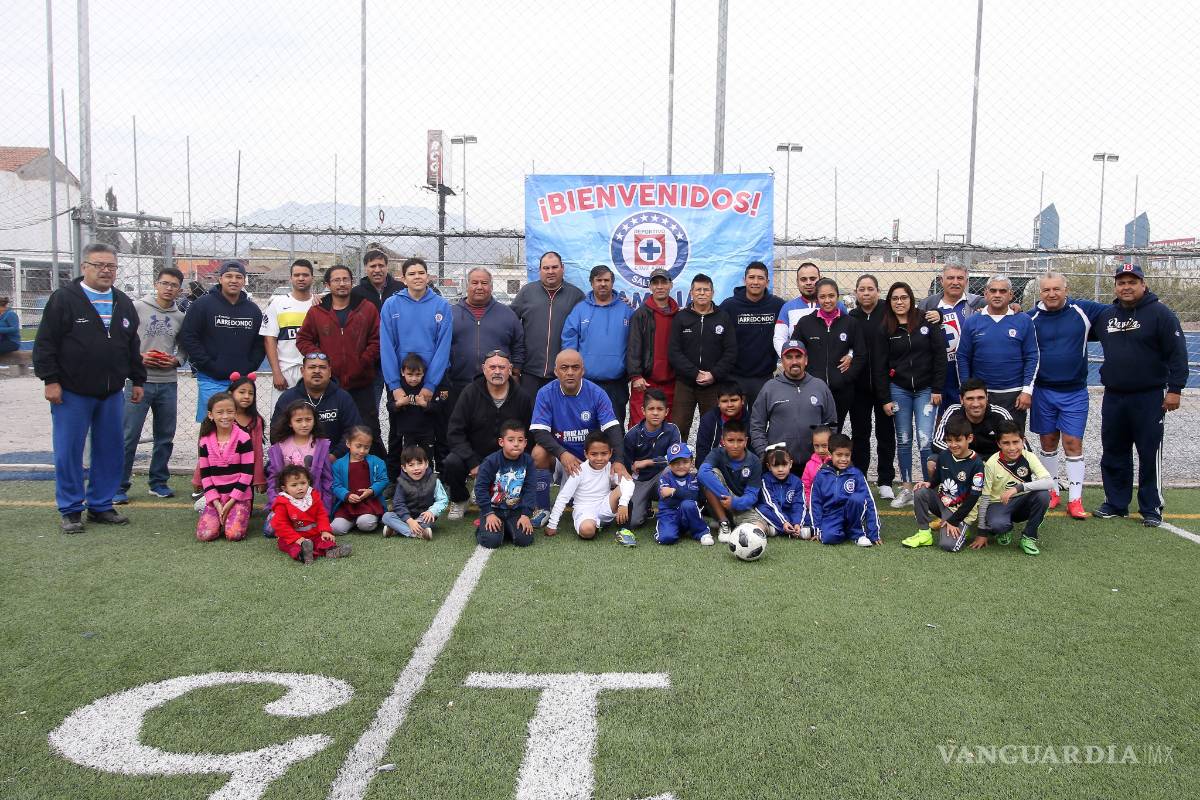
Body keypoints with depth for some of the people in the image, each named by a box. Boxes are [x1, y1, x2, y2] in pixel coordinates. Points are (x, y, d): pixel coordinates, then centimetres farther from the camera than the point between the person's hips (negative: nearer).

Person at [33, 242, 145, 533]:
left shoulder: (123, 303, 12)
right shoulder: (63, 299, -5)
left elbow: (133, 346, 18)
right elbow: (45, 342, -7)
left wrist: (138, 380, 15)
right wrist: (50, 379, -12)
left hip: (112, 394, 5)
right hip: (72, 392, -5)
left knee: (110, 451, 8)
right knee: (69, 451, 0)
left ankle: (101, 506, 20)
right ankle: (71, 511, 12)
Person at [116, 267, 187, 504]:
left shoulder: (180, 317, 8)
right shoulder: (136, 308, -2)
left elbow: (184, 347, 15)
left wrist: (176, 360, -5)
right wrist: (138, 357, -14)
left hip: (168, 384, 4)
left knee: (165, 437, 11)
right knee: (129, 436, -3)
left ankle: (159, 482, 23)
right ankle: (120, 486, 6)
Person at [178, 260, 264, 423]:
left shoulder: (253, 310, 11)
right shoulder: (203, 305, -2)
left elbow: (260, 343, 15)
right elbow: (188, 337, -5)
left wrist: (250, 367, 1)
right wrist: (208, 365, -11)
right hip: (211, 381, -4)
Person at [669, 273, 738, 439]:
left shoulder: (723, 318, 7)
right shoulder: (681, 318, 5)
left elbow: (731, 351, 1)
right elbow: (674, 352, -3)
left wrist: (714, 375, -12)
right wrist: (695, 374, -13)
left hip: (715, 384, 1)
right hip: (685, 383, 0)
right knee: (678, 428, -1)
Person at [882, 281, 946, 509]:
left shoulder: (927, 324, -2)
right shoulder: (886, 330, 4)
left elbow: (940, 356, -3)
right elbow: (881, 365, 5)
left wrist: (937, 389, -7)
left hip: (925, 389, -2)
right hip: (899, 390, 2)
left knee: (925, 440, -10)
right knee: (903, 440, 8)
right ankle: (906, 488, 17)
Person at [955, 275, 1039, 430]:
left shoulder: (1024, 321, 1)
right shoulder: (972, 322, 2)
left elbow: (1032, 358, 0)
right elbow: (962, 358, 5)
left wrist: (1027, 390, -7)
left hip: (1014, 395, -1)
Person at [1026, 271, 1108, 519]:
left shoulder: (1083, 311, -3)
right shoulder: (1031, 318, -2)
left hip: (1074, 392, -1)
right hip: (1042, 391, 1)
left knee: (1073, 443, -2)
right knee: (1048, 442, 10)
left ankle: (1075, 499, 3)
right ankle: (1051, 491, 23)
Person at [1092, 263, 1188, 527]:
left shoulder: (1160, 314, -7)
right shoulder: (1106, 315, 9)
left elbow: (1177, 353, -10)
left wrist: (1175, 389, -14)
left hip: (1148, 397, -5)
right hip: (1113, 397, 5)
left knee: (1149, 455, 0)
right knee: (1113, 454, 11)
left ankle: (1151, 508, 10)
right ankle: (1116, 504, 21)